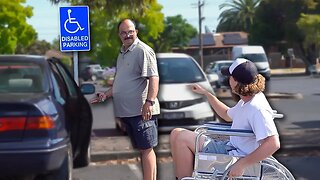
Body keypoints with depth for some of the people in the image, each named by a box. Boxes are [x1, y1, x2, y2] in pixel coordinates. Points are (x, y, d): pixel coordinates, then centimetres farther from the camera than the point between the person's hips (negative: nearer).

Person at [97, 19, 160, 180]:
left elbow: (154, 78, -18)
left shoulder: (143, 50, -8)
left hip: (142, 111, -9)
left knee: (146, 149, -5)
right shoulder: (122, 53, 19)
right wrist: (106, 94, 17)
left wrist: (150, 101, -27)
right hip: (126, 111, 9)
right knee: (141, 149, 12)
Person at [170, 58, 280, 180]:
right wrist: (205, 93, 28)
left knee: (182, 137, -13)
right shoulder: (246, 101, 9)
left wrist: (241, 165, -32)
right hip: (230, 147, 11)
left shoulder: (257, 108, -24)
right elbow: (227, 115, 31)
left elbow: (273, 144, -34)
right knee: (177, 134, 9)